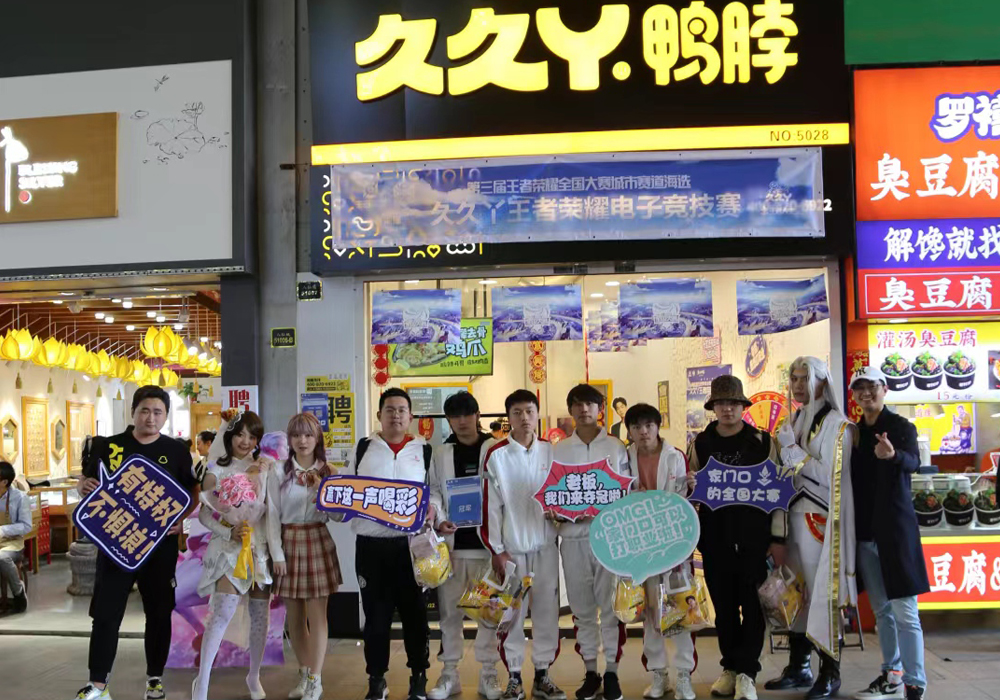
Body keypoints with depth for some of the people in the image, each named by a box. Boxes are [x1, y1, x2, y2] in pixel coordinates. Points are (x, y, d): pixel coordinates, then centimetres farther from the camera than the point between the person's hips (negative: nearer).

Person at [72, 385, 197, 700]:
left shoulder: (177, 451, 2)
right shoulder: (109, 446, 2)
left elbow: (194, 492, 7)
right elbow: (85, 482, 10)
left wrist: (182, 518, -10)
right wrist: (83, 486, -14)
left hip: (160, 543, 0)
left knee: (159, 612, 9)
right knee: (105, 612, 0)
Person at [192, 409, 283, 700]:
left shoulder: (267, 469, 2)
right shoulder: (217, 470, 0)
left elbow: (273, 512, -1)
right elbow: (204, 514, 0)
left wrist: (278, 553, -5)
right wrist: (229, 532, -16)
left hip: (261, 547, 2)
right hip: (229, 547, -2)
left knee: (260, 615, 8)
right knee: (220, 613, -16)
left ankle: (254, 676, 26)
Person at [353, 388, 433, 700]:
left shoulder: (424, 450, 6)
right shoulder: (363, 449, 8)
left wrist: (432, 510, -12)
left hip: (411, 543, 0)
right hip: (371, 544, 1)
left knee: (414, 612, 6)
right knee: (375, 613, 7)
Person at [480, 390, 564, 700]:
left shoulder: (551, 451, 4)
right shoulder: (496, 455, -5)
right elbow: (490, 506, -5)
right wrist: (496, 550, -7)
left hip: (545, 544, 3)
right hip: (511, 546, -3)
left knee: (547, 610, 7)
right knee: (512, 613, 3)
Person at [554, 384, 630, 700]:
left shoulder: (616, 447, 4)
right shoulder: (558, 450, 8)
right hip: (573, 535, 2)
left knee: (611, 605, 2)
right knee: (582, 608, 8)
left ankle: (611, 672, 11)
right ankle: (590, 672, 17)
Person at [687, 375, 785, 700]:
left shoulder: (762, 442, -1)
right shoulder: (700, 443, 4)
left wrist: (778, 538, -4)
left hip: (754, 536, -2)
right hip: (715, 538, 2)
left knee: (753, 604, -2)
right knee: (724, 606, 9)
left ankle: (746, 672, 5)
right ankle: (730, 667, 22)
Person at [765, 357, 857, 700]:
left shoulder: (836, 424, -6)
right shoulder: (793, 422, 15)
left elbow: (831, 476, -14)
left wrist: (792, 450, -12)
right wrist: (784, 449, 5)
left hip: (819, 520, -7)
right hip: (793, 516, 7)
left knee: (822, 594, -4)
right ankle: (798, 666, 18)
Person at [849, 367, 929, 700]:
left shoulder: (901, 427, -5)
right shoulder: (854, 432, 11)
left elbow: (913, 462, -23)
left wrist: (894, 455, -45)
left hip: (895, 526, -6)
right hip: (864, 529, 6)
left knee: (904, 611, -6)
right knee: (881, 609, 13)